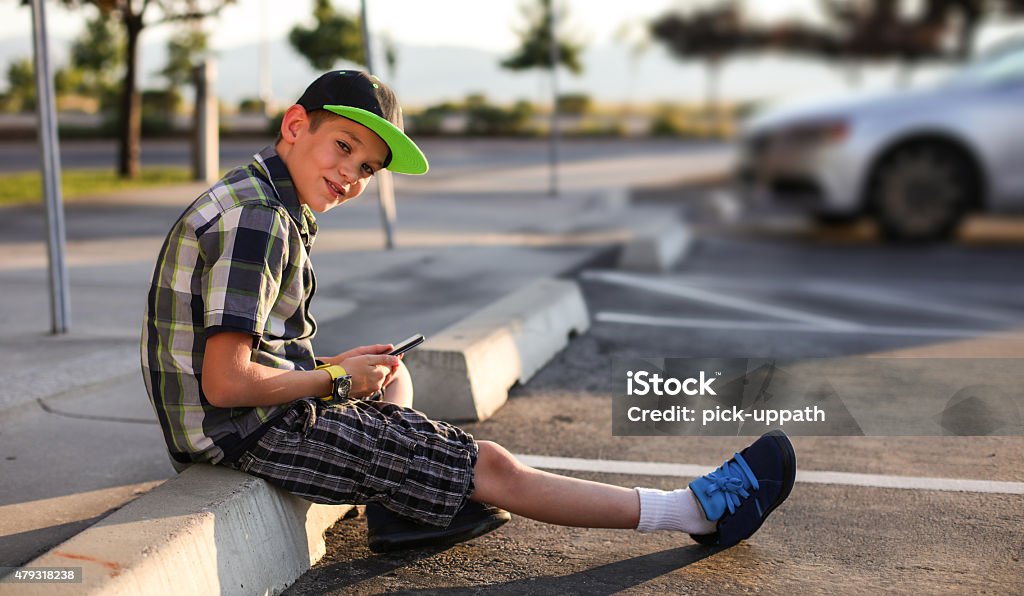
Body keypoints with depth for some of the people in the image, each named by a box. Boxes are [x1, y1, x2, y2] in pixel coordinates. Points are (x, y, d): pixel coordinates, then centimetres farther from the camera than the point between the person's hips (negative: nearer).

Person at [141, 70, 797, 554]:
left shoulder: (248, 203, 11)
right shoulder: (257, 220, -20)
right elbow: (225, 384, -25)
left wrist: (333, 364, 6)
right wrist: (337, 378, -12)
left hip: (253, 415, 10)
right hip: (250, 430, -10)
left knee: (393, 374, 33)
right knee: (491, 467, -7)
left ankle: (394, 506, 10)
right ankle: (697, 510, 3)